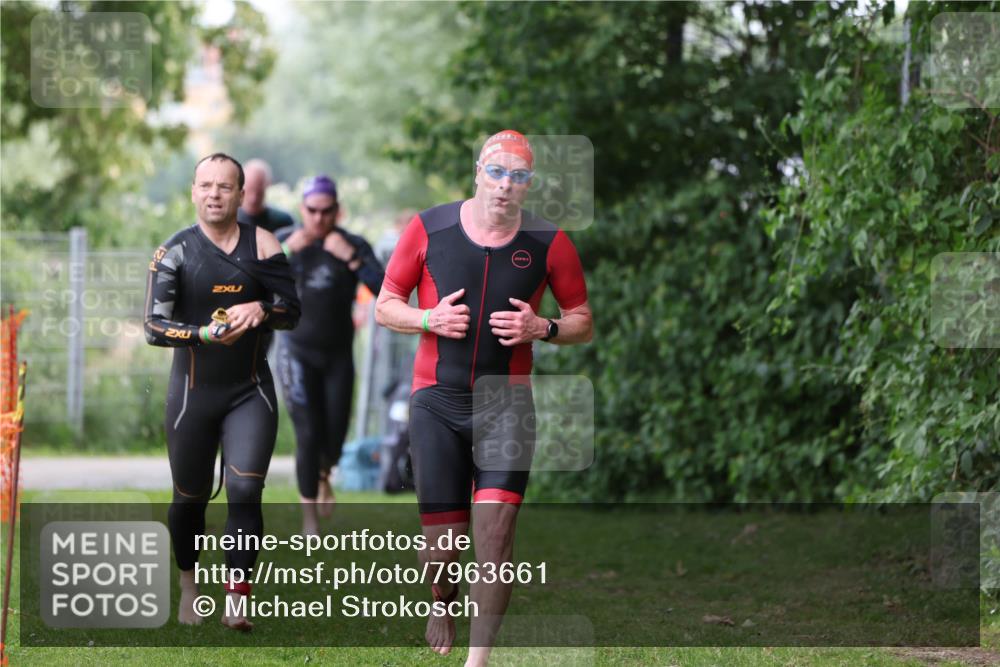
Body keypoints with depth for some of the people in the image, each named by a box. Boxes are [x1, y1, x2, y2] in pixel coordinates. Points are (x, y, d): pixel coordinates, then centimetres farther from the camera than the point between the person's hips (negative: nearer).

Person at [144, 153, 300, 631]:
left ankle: (236, 600, -11)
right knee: (190, 498, 9)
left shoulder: (261, 244, 0)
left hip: (251, 392, 0)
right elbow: (154, 327, -10)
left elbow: (292, 311, 3)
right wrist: (205, 333, -27)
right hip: (193, 392, 0)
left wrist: (260, 310, -19)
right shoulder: (175, 252, -4)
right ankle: (189, 586, 32)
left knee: (245, 491, -14)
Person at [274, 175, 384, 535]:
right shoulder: (283, 240, -8)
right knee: (308, 434, -11)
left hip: (338, 354, 2)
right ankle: (310, 518, 3)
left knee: (334, 436, 7)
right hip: (297, 352, -2)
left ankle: (323, 475, 44)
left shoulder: (355, 246, -8)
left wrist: (351, 258, -29)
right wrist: (285, 252, -29)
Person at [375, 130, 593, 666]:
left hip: (506, 402, 0)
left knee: (495, 527, -13)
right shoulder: (427, 230, -1)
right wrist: (430, 319, -12)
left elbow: (583, 322, 9)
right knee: (440, 538, 1)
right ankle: (444, 600, 37)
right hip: (436, 401, 0)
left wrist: (542, 328, -12)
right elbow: (384, 307, 7)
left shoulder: (549, 243, 0)